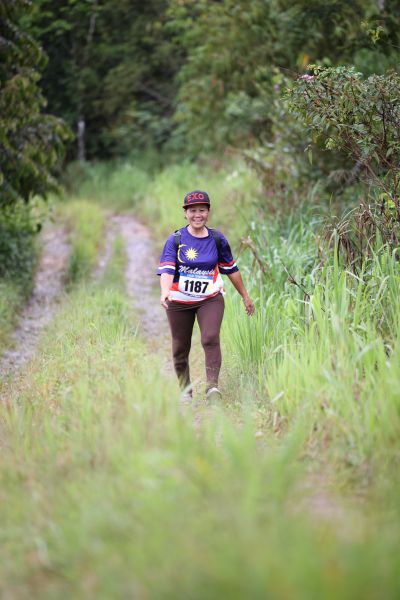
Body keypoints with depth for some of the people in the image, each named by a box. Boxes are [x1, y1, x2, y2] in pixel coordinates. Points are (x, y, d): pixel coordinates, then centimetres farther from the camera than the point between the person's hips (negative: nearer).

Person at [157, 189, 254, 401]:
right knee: (180, 348, 7)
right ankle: (185, 390, 24)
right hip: (179, 302, 0)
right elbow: (167, 269, -16)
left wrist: (245, 296, 19)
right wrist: (165, 292, -35)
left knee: (211, 338, -21)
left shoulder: (217, 239, 1)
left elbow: (231, 269, 13)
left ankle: (212, 386, -26)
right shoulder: (175, 240, -5)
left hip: (210, 299, 0)